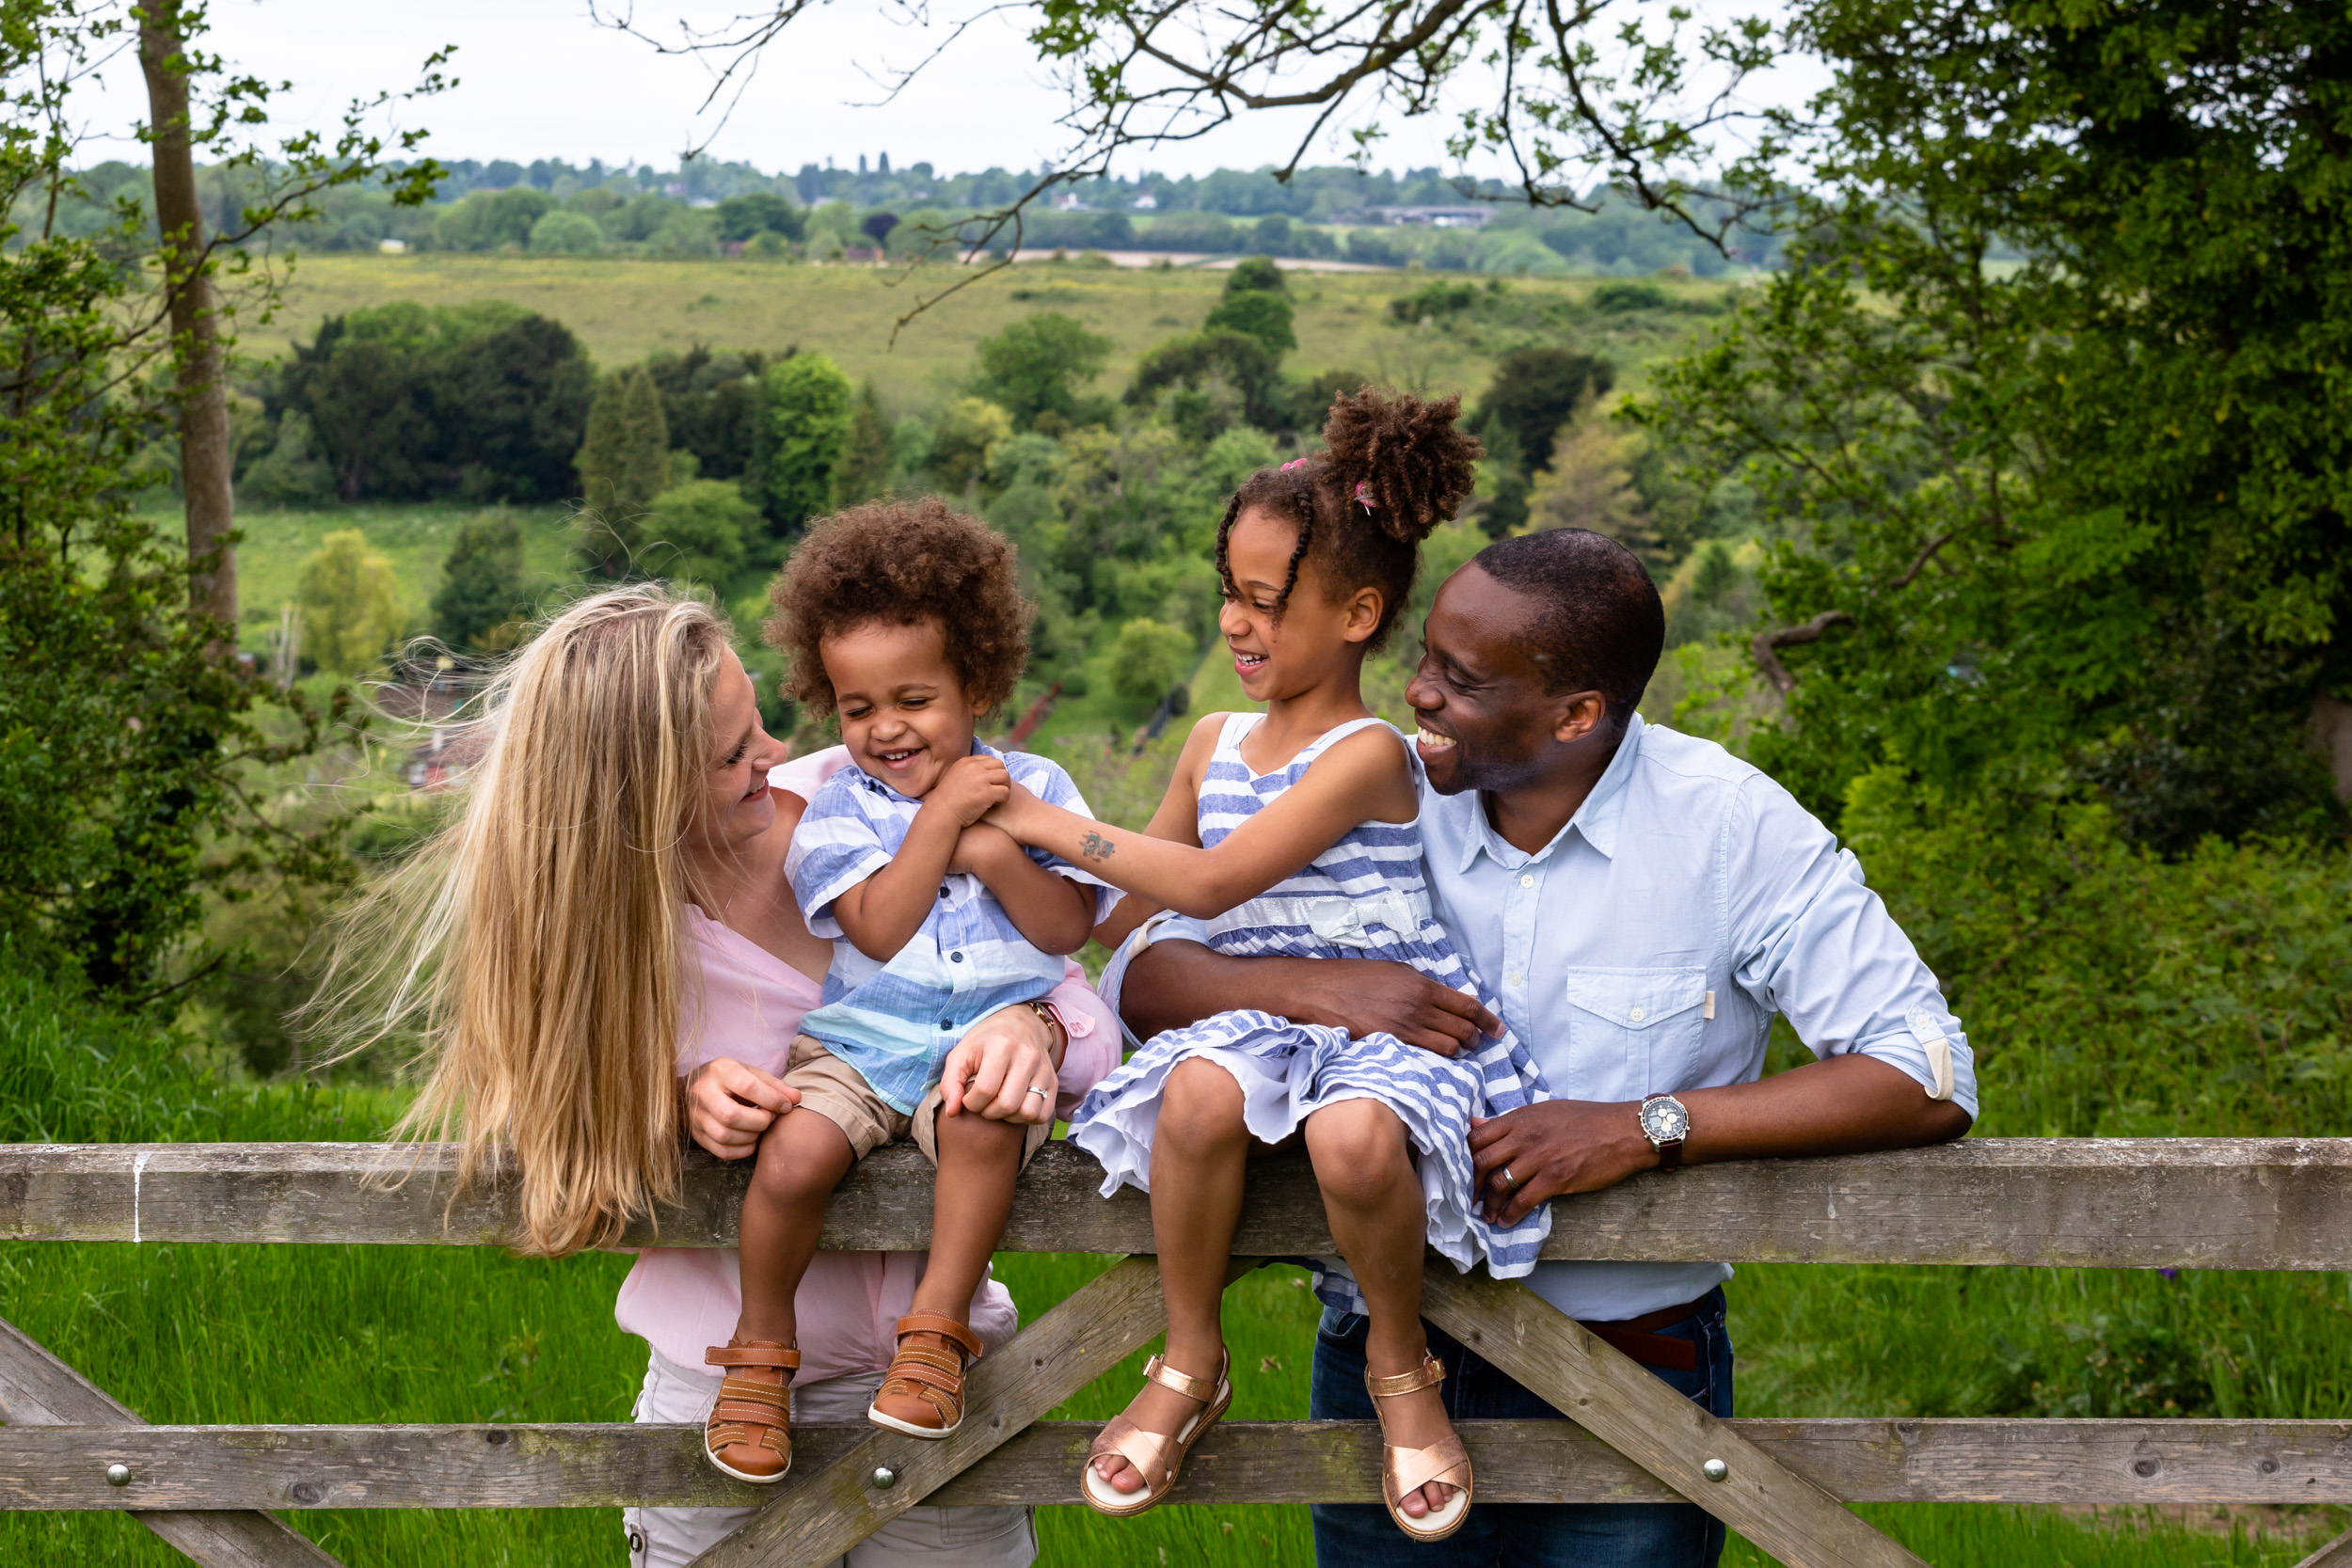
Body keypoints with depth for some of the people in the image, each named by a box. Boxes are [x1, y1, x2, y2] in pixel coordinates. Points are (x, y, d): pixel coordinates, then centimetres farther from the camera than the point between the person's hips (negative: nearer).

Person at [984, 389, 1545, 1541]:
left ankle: (1401, 1366, -7)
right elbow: (1128, 906, 26)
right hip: (1254, 1014, 5)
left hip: (1382, 1019, -5)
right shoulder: (1215, 743, 13)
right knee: (1200, 1091, -33)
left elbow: (1207, 882, -17)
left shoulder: (1365, 755, -10)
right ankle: (1189, 1364, -11)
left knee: (1354, 1135, -39)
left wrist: (1052, 825, -10)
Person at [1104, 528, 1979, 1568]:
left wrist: (1645, 1127, -26)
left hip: (1628, 1374, -2)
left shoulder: (1730, 828, -13)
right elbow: (1141, 979, -2)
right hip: (1384, 1356, 2)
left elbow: (1927, 1078, -18)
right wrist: (1312, 989, -23)